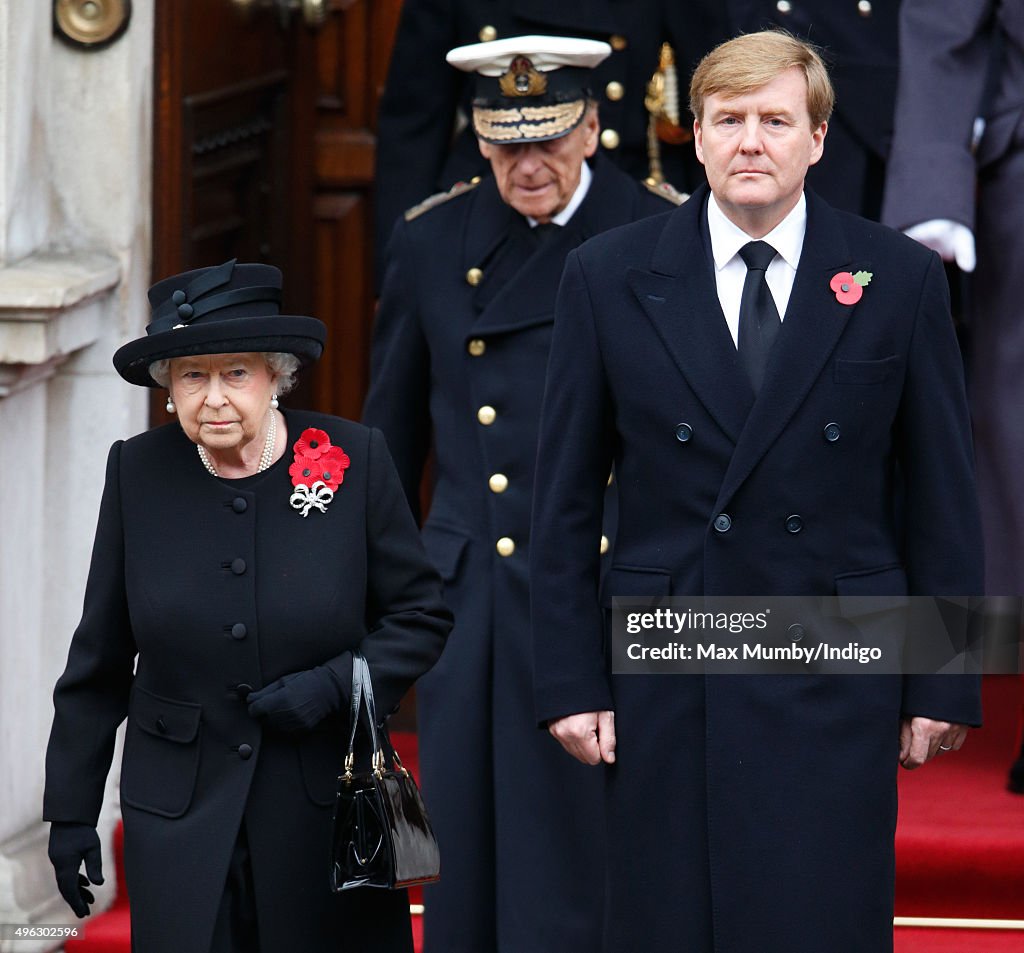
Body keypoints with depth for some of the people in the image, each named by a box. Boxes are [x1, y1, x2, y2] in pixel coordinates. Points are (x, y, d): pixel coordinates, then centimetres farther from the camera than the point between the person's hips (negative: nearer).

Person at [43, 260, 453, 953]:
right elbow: (100, 658, 5)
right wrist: (71, 810, 5)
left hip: (326, 806, -1)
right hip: (180, 815, 1)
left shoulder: (355, 459, -6)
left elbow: (422, 616, 2)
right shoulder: (139, 472, -2)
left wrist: (335, 686, -15)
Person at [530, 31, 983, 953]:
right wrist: (570, 681, 1)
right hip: (665, 685, 1)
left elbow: (942, 497, 4)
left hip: (835, 691, -1)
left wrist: (944, 685, 2)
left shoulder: (901, 279, 2)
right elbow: (566, 498, 6)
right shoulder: (609, 277, 3)